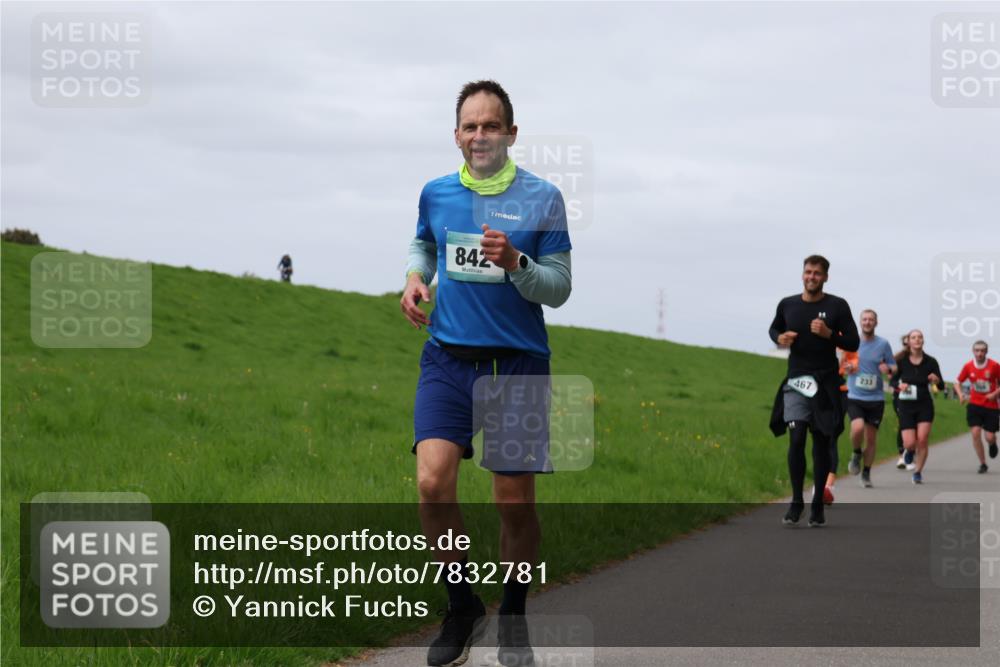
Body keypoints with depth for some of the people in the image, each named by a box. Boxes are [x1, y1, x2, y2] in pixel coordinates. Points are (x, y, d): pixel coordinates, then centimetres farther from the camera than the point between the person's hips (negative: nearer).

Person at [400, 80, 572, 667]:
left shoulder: (542, 198, -2)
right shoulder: (436, 194, 7)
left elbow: (560, 288, -2)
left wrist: (515, 263, -20)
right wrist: (415, 279, 6)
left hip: (518, 363, -2)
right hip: (448, 358, 2)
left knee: (515, 504, 1)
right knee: (433, 484, -16)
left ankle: (513, 614, 24)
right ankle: (463, 607, 4)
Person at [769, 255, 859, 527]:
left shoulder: (837, 306, -1)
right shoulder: (787, 305, 6)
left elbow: (853, 343, -1)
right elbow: (774, 328, 24)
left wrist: (829, 334, -18)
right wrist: (780, 338, 1)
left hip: (826, 382, -1)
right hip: (796, 382, 1)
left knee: (822, 444, 5)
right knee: (796, 439, -11)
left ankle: (818, 505, 13)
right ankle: (796, 502, -4)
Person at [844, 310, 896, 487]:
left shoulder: (883, 344, 2)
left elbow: (894, 367, 9)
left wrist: (888, 369, -14)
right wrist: (846, 368, -8)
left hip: (876, 398, 1)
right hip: (854, 397, -1)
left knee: (871, 437, 5)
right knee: (858, 428, -24)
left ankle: (866, 473, 23)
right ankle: (856, 454, 7)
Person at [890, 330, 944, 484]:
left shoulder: (930, 361, -4)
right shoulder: (902, 361, -4)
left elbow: (941, 386, -2)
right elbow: (892, 381, 6)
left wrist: (936, 380, -25)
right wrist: (899, 385, -16)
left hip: (925, 405, 0)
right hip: (906, 406, 0)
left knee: (922, 439, -12)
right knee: (909, 443, -8)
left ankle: (918, 473, 7)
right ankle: (911, 452, 32)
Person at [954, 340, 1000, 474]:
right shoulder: (968, 366, -2)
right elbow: (958, 382, 10)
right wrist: (961, 395, -8)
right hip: (974, 405, 1)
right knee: (975, 433, -13)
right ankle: (983, 463, 1)